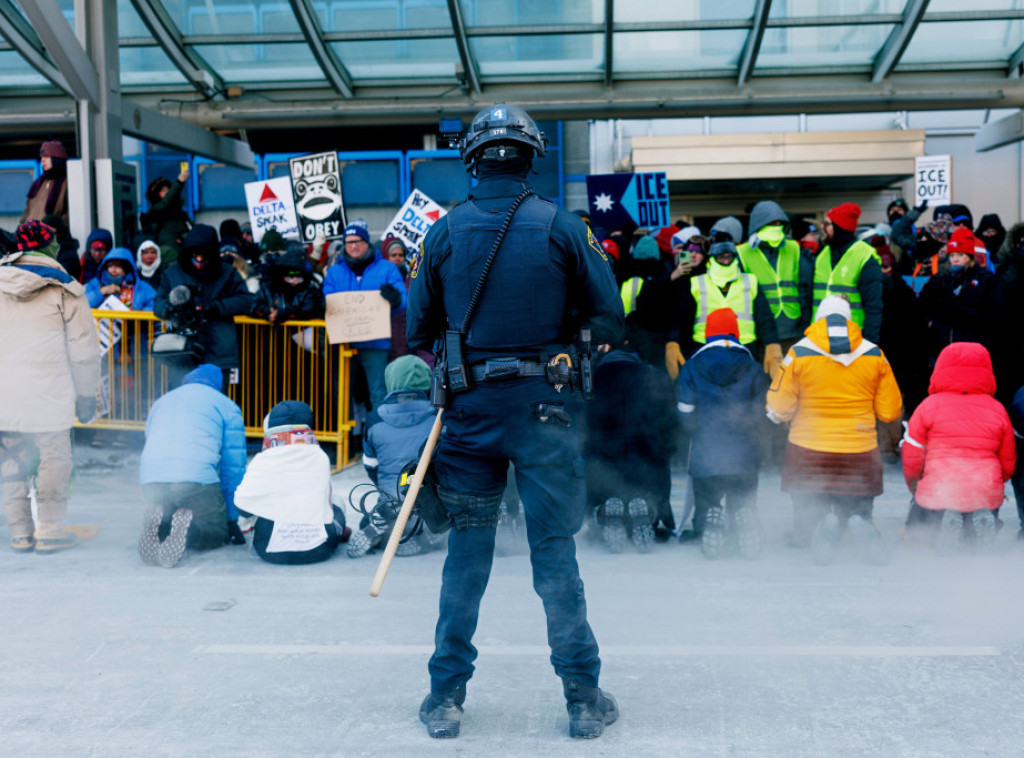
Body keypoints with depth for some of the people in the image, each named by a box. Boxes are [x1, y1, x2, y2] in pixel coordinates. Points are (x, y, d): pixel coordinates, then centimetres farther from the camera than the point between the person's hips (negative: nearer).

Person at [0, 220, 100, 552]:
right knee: (54, 457, 6)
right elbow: (83, 348, -2)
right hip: (49, 394, -4)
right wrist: (86, 394, 6)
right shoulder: (64, 290, -2)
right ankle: (49, 529, 7)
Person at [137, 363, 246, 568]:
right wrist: (232, 520, 20)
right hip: (198, 480, -4)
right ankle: (188, 529, -20)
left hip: (150, 481, 4)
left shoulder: (160, 402, 31)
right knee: (219, 533, 13)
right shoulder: (227, 407, 18)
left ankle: (159, 523, -9)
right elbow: (233, 467, 15)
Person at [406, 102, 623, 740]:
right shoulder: (561, 227, -5)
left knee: (466, 550, 12)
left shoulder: (444, 232, 1)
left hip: (469, 406, 2)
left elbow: (419, 328, 7)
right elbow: (610, 318, -3)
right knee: (555, 549, 6)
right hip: (543, 404, -1)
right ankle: (584, 698, 13)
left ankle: (446, 696, 18)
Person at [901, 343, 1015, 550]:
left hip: (938, 494, -3)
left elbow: (912, 458, 1)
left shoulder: (929, 406, -1)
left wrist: (914, 487, 18)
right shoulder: (998, 410, 7)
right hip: (987, 496, 3)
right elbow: (1008, 464, 12)